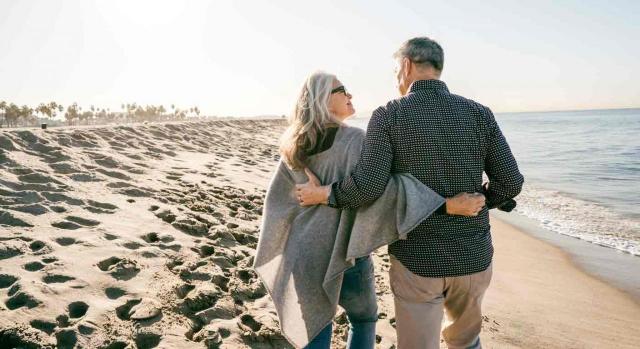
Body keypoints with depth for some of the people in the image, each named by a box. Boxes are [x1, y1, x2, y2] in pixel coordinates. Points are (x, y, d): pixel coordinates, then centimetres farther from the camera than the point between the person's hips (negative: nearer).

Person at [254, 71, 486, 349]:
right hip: (342, 252, -5)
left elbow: (278, 198, 6)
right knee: (364, 318, 22)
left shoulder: (294, 147, 1)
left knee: (316, 324, 20)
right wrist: (448, 205, -34)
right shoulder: (354, 140, -18)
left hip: (305, 250, 5)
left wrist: (277, 251, 18)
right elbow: (380, 185, -33)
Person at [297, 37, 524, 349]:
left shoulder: (388, 116, -10)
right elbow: (510, 182, -3)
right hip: (473, 257, 4)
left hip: (417, 260, -3)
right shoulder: (479, 113, -2)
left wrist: (322, 194, -3)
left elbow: (367, 186, -20)